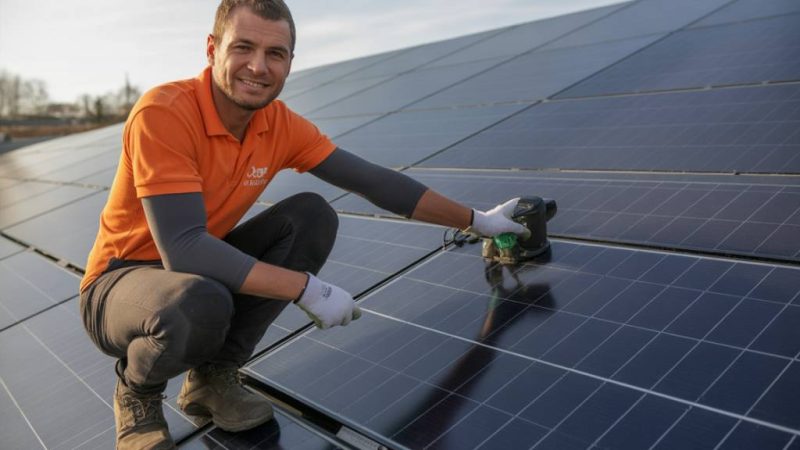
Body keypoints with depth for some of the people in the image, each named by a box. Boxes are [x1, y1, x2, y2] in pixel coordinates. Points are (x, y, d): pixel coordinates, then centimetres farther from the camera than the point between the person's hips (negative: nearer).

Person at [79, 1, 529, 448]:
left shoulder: (281, 124, -9)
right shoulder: (163, 113, -27)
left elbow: (374, 180, -4)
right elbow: (183, 249, -35)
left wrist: (475, 220, 0)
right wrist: (307, 288, -34)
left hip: (208, 268, 6)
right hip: (123, 280, -5)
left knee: (312, 216, -13)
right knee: (198, 304, -39)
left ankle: (213, 375, -1)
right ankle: (136, 393, 0)